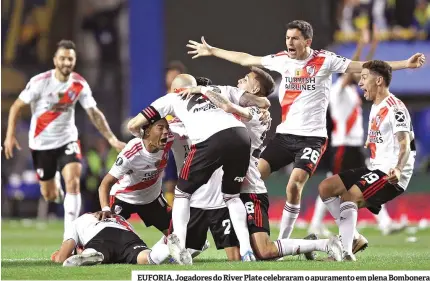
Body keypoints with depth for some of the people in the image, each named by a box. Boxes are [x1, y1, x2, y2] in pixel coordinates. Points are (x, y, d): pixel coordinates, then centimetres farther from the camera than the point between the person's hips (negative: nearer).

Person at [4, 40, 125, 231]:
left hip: (67, 140, 1)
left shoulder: (80, 85, -9)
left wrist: (111, 139, -13)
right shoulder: (40, 82, -17)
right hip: (41, 143, -1)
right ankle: (54, 182, 47)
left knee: (73, 182, -22)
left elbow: (94, 113, -4)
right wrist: (10, 135, -14)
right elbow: (17, 106, -8)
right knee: (50, 196, 6)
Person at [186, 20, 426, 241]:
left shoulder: (324, 61, -8)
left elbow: (365, 67, -11)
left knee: (294, 186, -21)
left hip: (312, 137, -5)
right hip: (284, 134, 5)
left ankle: (283, 241, -8)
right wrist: (212, 51, 27)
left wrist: (406, 64, -20)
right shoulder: (282, 60, 6)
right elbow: (246, 59, 19)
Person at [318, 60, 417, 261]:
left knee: (349, 198, -26)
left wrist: (398, 169, -42)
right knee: (325, 188, 3)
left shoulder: (395, 107, -15)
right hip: (375, 169, 10)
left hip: (391, 175, -10)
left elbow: (405, 143, -26)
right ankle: (352, 238, 4)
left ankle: (345, 252, -20)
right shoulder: (376, 107, 16)